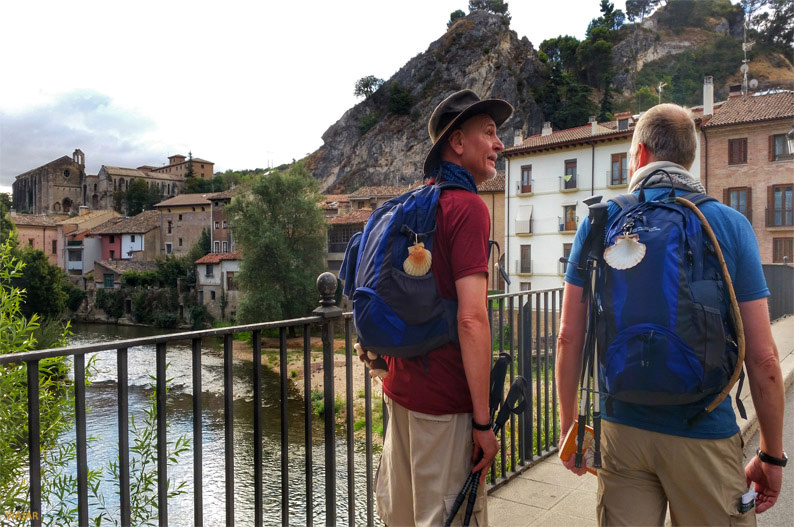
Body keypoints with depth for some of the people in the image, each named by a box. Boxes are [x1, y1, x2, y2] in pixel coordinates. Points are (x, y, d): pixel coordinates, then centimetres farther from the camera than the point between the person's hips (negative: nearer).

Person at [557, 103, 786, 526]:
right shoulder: (731, 225, -5)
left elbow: (569, 339, -4)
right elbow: (762, 358, -5)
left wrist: (568, 426, 8)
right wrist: (772, 456, 7)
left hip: (621, 430, 1)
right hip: (705, 435, 0)